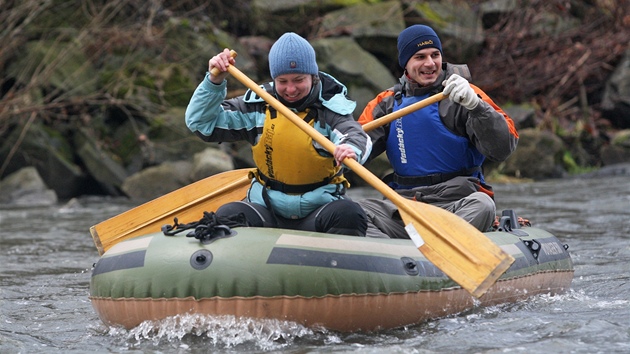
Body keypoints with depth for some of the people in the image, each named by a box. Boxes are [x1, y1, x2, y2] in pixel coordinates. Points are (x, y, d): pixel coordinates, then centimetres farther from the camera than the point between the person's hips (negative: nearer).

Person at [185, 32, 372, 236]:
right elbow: (200, 123, 5)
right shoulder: (258, 106, 5)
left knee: (348, 213, -34)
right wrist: (214, 81, -11)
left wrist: (351, 149, -51)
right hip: (266, 210, 2)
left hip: (319, 209, -2)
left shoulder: (330, 109, -4)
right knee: (227, 215, -28)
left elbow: (356, 135, -25)